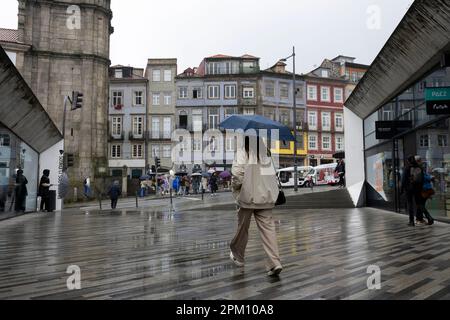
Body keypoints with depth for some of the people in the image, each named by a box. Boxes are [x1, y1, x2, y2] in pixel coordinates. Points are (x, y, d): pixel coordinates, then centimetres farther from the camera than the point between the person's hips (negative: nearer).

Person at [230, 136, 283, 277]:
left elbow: (238, 174, -17)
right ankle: (275, 263, -6)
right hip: (266, 196, 4)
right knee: (268, 227, 3)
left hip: (248, 196, -4)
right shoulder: (266, 153, 6)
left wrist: (235, 187, 1)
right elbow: (273, 175, 7)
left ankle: (238, 257, 33)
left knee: (243, 228, 14)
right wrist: (275, 191, 15)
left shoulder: (243, 153, -10)